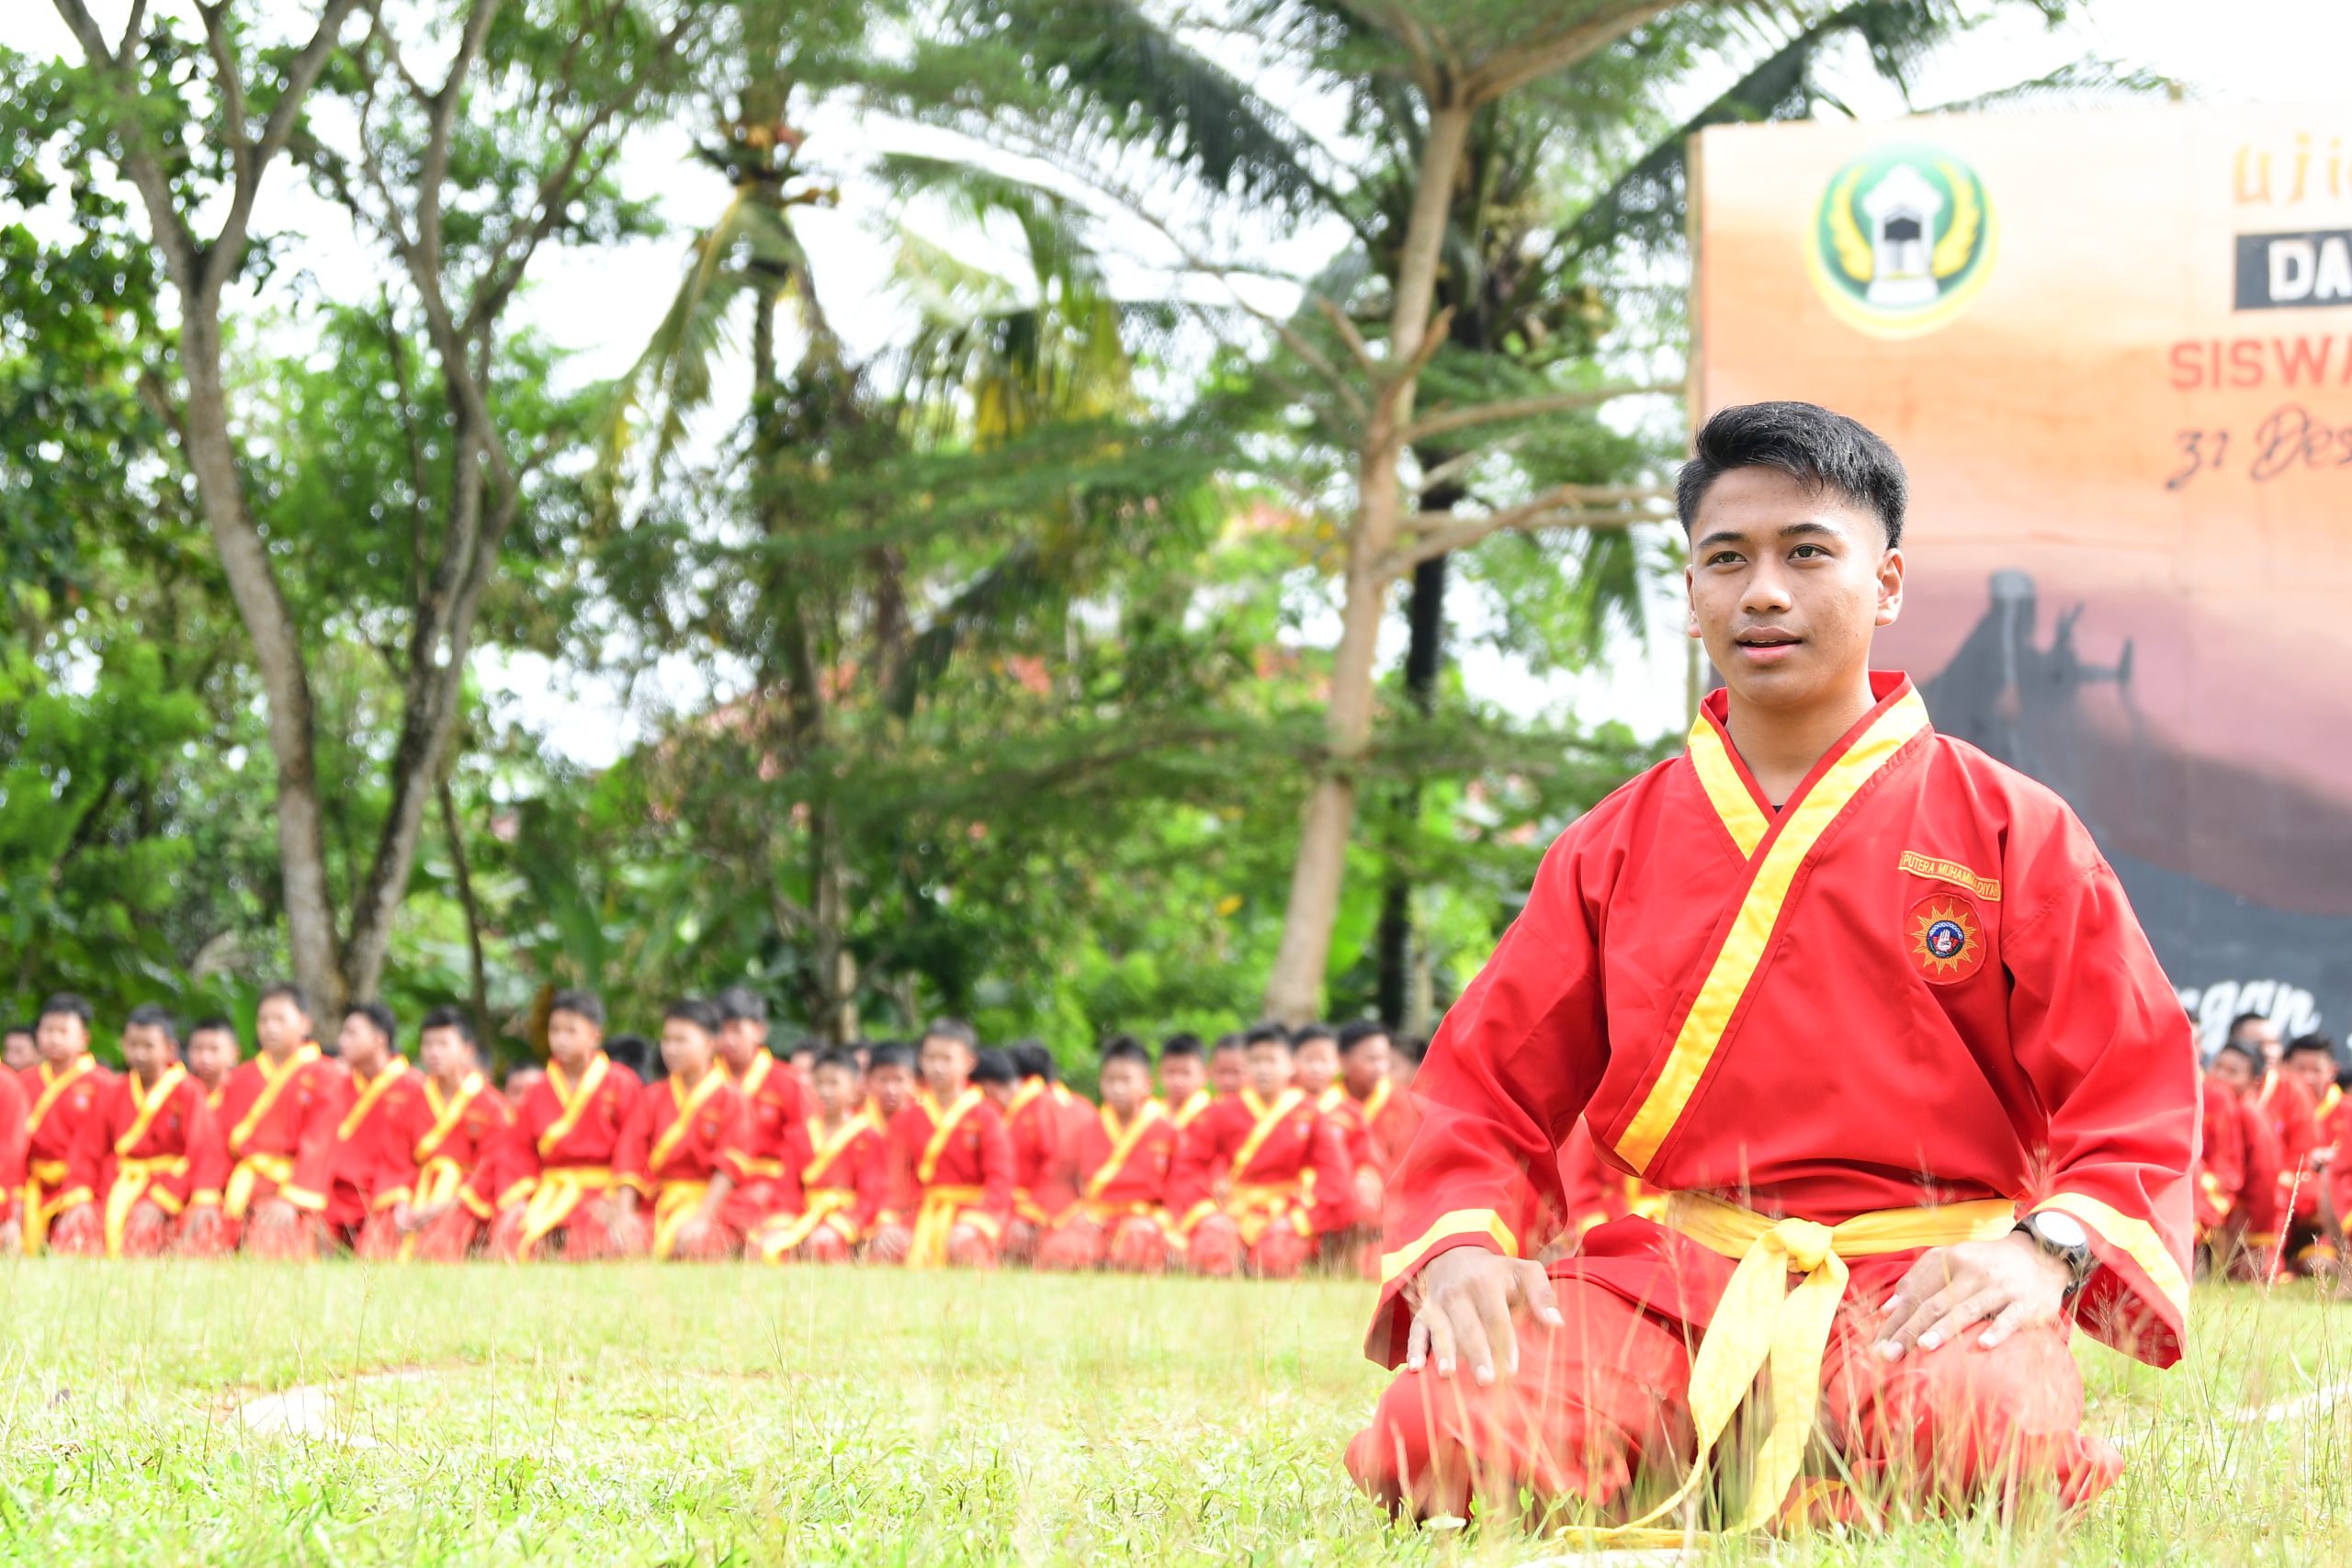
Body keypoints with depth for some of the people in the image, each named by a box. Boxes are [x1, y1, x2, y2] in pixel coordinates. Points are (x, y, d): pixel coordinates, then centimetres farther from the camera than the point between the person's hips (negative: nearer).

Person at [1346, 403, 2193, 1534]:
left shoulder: (2012, 834, 7)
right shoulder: (1614, 849, 15)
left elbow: (2135, 1099, 3)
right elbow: (1488, 1085, 15)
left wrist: (2049, 1248, -17)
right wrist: (1461, 1246, -7)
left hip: (1924, 1290, -2)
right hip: (1670, 1285, 2)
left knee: (1977, 1431, -39)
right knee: (1436, 1438, -27)